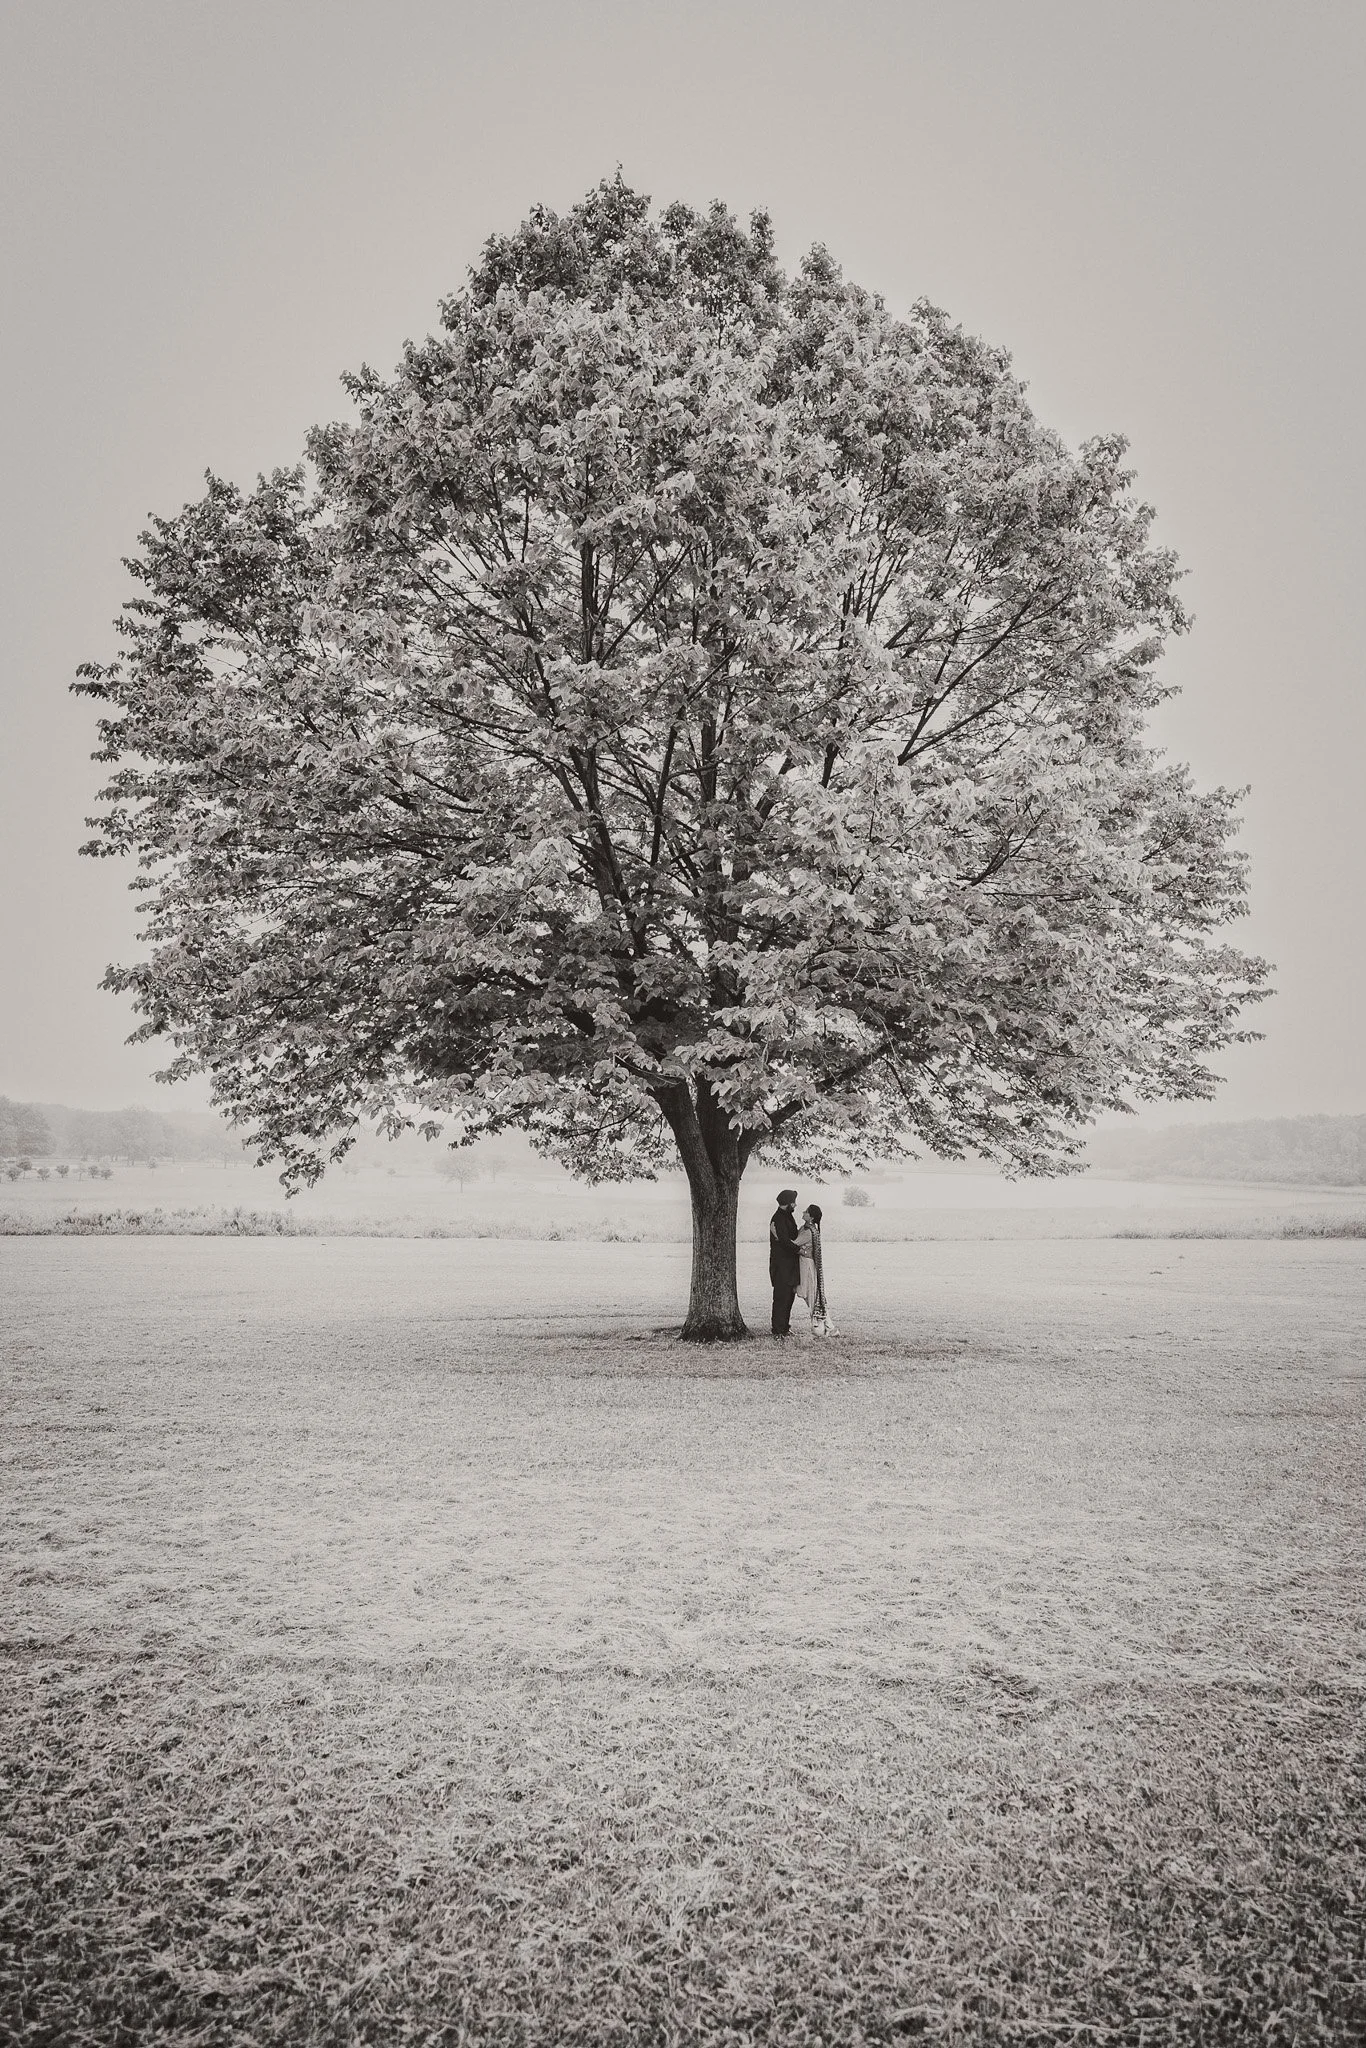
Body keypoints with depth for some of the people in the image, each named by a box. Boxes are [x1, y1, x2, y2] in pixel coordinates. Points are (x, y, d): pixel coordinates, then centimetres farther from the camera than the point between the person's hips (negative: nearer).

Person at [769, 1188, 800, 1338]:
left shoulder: (787, 1216, 15)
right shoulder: (778, 1219, -16)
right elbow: (784, 1241, -23)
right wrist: (800, 1250, -18)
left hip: (790, 1263, 10)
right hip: (781, 1264, -10)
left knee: (789, 1294, 13)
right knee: (782, 1296, -7)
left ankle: (785, 1326, 22)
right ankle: (778, 1330, -3)